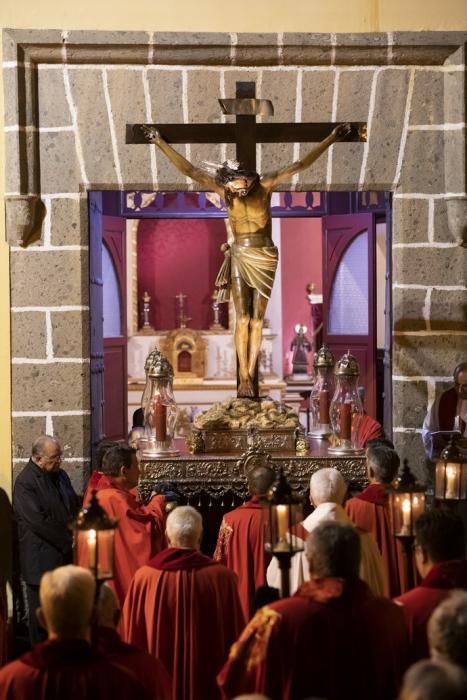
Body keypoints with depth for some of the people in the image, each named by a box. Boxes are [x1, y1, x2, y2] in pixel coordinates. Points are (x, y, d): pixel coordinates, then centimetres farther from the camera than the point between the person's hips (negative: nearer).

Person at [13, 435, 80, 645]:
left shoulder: (60, 475, 9)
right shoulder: (25, 483, -16)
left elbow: (75, 506, 19)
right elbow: (38, 521, -21)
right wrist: (68, 538, -15)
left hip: (64, 553, 7)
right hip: (41, 558, -7)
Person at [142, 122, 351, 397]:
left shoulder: (265, 186, -9)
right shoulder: (225, 191, -8)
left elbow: (301, 165, -9)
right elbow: (189, 169, -10)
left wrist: (331, 138, -11)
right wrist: (160, 141, -13)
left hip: (264, 259, 0)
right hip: (239, 258, 0)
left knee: (257, 320, 4)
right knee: (243, 320, -2)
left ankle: (250, 375, 10)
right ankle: (244, 378, 1)